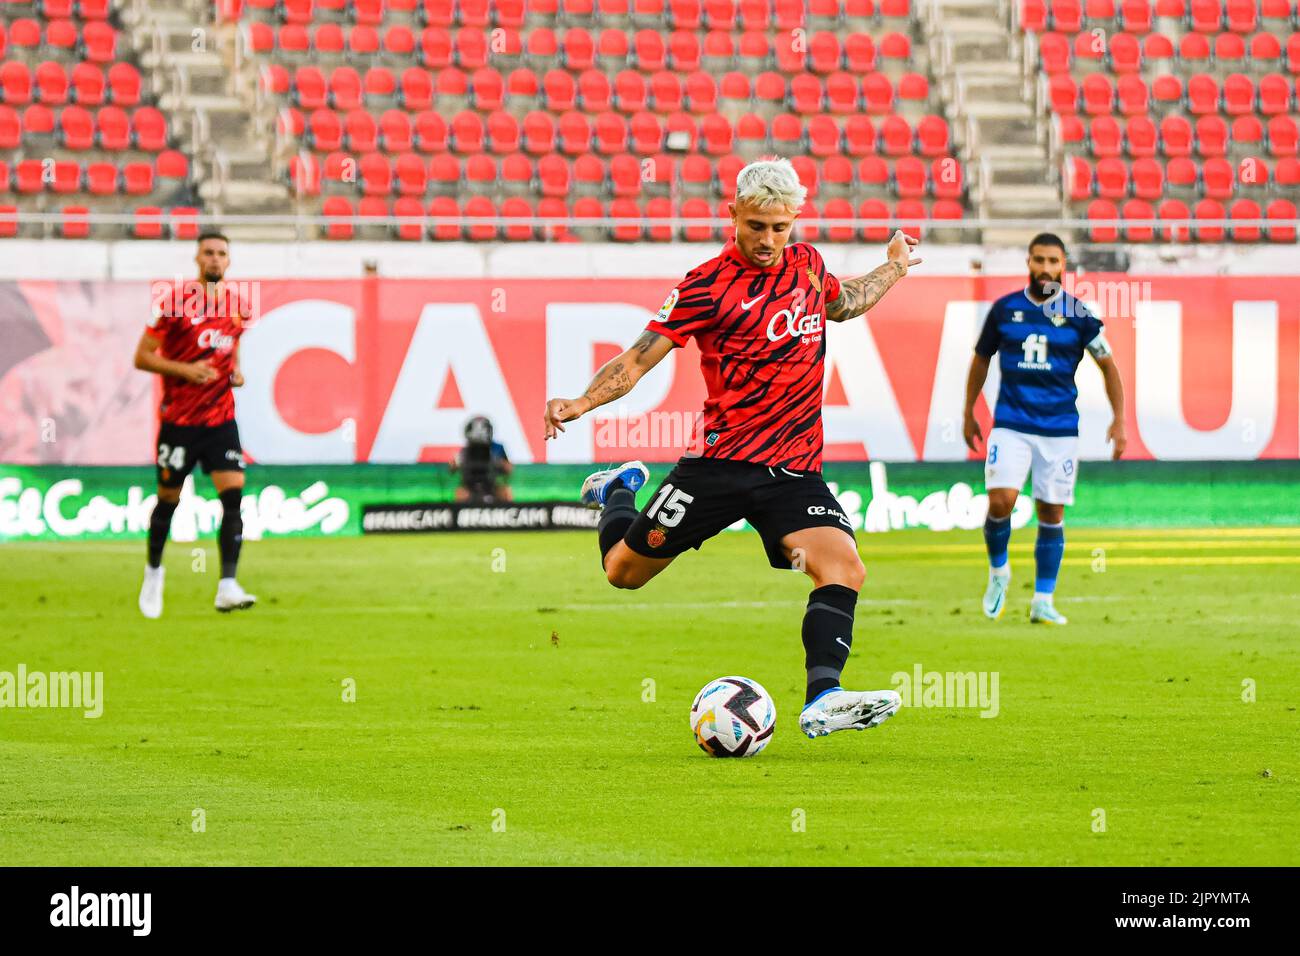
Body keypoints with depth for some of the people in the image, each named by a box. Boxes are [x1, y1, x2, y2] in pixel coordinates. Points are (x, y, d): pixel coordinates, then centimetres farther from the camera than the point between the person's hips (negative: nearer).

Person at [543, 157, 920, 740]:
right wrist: (580, 403, -26)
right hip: (722, 458, -4)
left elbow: (839, 304, 35)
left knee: (844, 569, -20)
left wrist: (893, 269, 36)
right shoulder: (709, 285, -10)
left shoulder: (807, 264, 9)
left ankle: (822, 698, -25)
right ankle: (617, 493, 40)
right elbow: (639, 358, -12)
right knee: (623, 571, 7)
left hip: (795, 468, 4)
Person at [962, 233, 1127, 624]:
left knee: (1052, 514, 2)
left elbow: (1108, 365, 8)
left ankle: (1043, 601, 13)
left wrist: (1119, 421, 2)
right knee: (1001, 500, -16)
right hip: (1011, 424, 0)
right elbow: (981, 359, 17)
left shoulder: (1077, 315, -1)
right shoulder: (1005, 309, 3)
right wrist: (968, 414, 20)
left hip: (1059, 427, 0)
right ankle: (998, 571, 11)